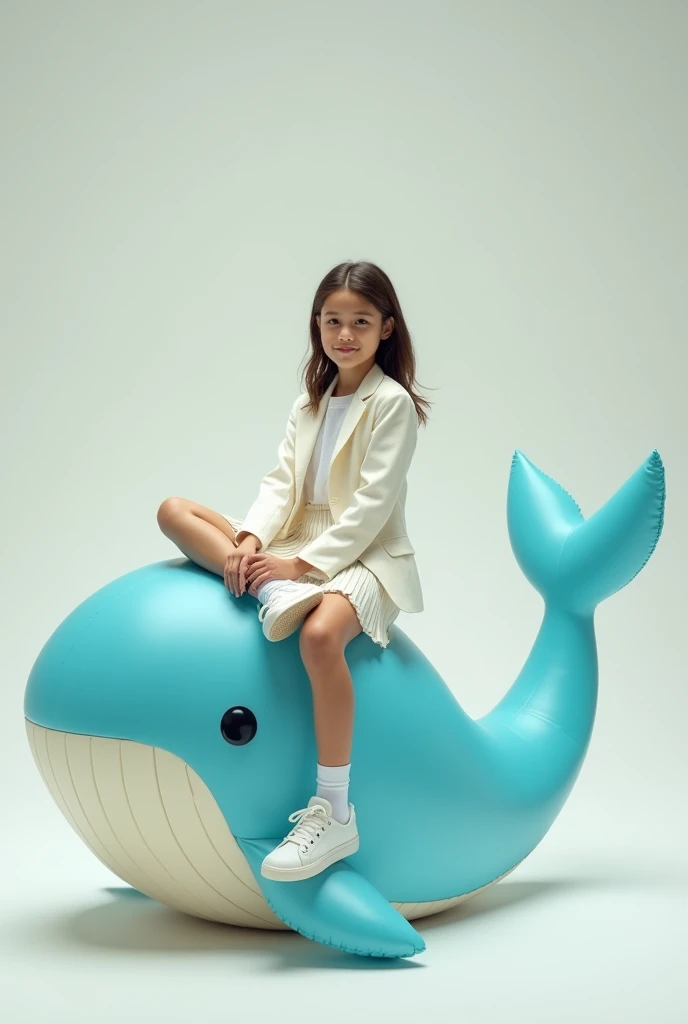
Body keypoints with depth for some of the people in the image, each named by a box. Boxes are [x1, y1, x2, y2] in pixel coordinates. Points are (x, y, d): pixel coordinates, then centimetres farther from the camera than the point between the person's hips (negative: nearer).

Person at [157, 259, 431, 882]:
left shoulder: (391, 402, -5)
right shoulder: (310, 401, 16)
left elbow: (372, 504, -13)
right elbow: (281, 481, 6)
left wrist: (302, 561, -20)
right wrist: (250, 540, -14)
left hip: (362, 556, -7)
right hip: (295, 549, 7)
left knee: (321, 632, -40)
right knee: (175, 511, -4)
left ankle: (334, 815, -32)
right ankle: (274, 592, -29)